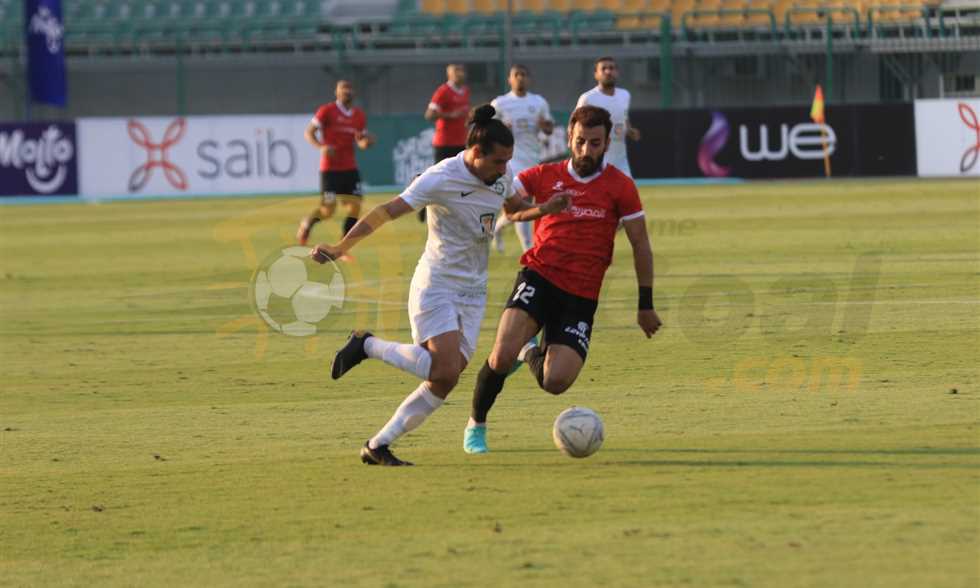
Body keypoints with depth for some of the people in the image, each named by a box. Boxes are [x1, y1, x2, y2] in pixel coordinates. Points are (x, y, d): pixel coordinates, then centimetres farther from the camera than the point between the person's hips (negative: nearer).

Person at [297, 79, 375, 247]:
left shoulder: (359, 116, 9)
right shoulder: (327, 111, -6)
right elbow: (309, 133, -6)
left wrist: (366, 141, -6)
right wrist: (321, 147, -23)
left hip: (350, 168, 5)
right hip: (330, 168, -5)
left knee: (355, 207, -5)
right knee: (328, 210, -8)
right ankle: (307, 222, 25)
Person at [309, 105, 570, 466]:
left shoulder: (502, 177, 2)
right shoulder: (441, 179, -18)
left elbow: (514, 211, 23)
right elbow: (387, 212, -19)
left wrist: (544, 210, 0)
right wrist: (340, 248, -28)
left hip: (472, 292, 7)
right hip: (436, 287, -7)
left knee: (445, 382, -4)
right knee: (445, 370, -20)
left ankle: (378, 447, 5)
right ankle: (368, 346, 2)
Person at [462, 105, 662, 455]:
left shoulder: (619, 187, 2)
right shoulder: (545, 176, 5)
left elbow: (640, 244, 6)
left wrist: (646, 305, 5)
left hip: (581, 296, 0)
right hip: (538, 278, 0)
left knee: (555, 383, -14)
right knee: (502, 357, -23)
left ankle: (533, 353, 24)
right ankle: (475, 425, 5)